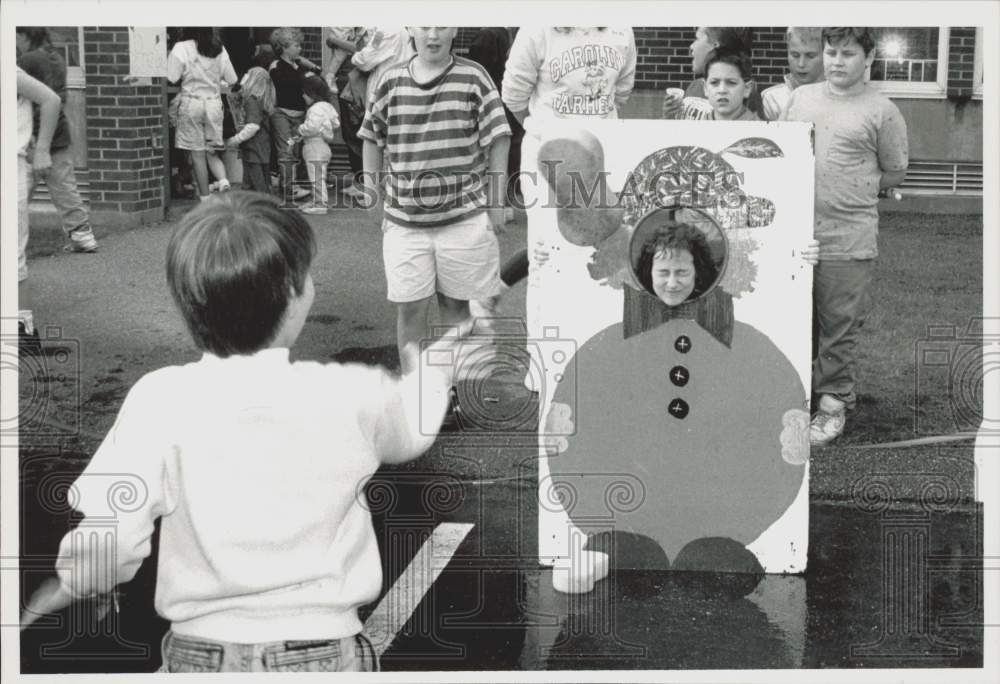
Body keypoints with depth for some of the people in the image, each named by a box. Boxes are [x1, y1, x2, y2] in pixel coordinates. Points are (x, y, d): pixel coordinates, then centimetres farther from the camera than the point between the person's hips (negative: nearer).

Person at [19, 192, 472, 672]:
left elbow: (107, 537, -16)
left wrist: (70, 584, 6)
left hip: (199, 655, 0)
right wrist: (432, 373, 36)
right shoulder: (351, 396, -8)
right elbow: (411, 427, 15)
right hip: (328, 652, 0)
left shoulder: (160, 401, -13)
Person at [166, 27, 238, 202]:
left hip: (191, 103, -4)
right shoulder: (220, 50, 3)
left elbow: (170, 78, -14)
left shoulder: (181, 48, -10)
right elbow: (231, 80, 9)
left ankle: (205, 198, 4)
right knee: (211, 152, 13)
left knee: (197, 154, 3)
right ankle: (223, 180, -14)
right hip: (214, 103, 4)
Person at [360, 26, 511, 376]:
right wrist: (370, 181, 8)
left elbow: (497, 139, -2)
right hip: (404, 219, 1)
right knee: (409, 308, 0)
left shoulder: (473, 77, -3)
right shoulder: (392, 81, 3)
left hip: (463, 215, -1)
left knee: (455, 304, 9)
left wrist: (496, 202, -4)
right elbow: (373, 135, 15)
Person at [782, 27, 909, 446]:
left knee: (839, 328, 4)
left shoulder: (881, 112, -3)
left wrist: (848, 191, 3)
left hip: (847, 240, -4)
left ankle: (834, 403, 16)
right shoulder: (799, 98, 9)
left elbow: (894, 174, 5)